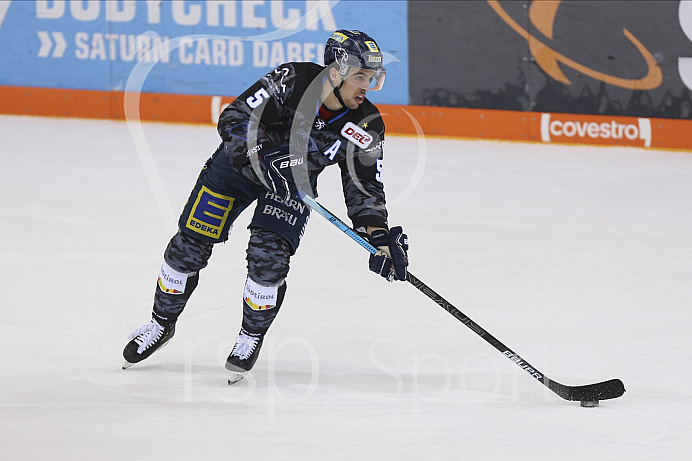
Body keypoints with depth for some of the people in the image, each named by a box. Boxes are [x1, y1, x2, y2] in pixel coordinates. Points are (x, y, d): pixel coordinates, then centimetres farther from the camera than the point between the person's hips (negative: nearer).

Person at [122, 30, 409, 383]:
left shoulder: (367, 127, -18)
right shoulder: (291, 80, -30)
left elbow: (364, 187, -10)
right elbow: (234, 118, -29)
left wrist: (379, 235, -23)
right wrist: (265, 161, -40)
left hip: (294, 185, 2)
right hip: (240, 164, -1)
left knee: (268, 258, -18)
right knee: (190, 245, 1)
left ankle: (251, 337, 7)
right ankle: (162, 324, 23)